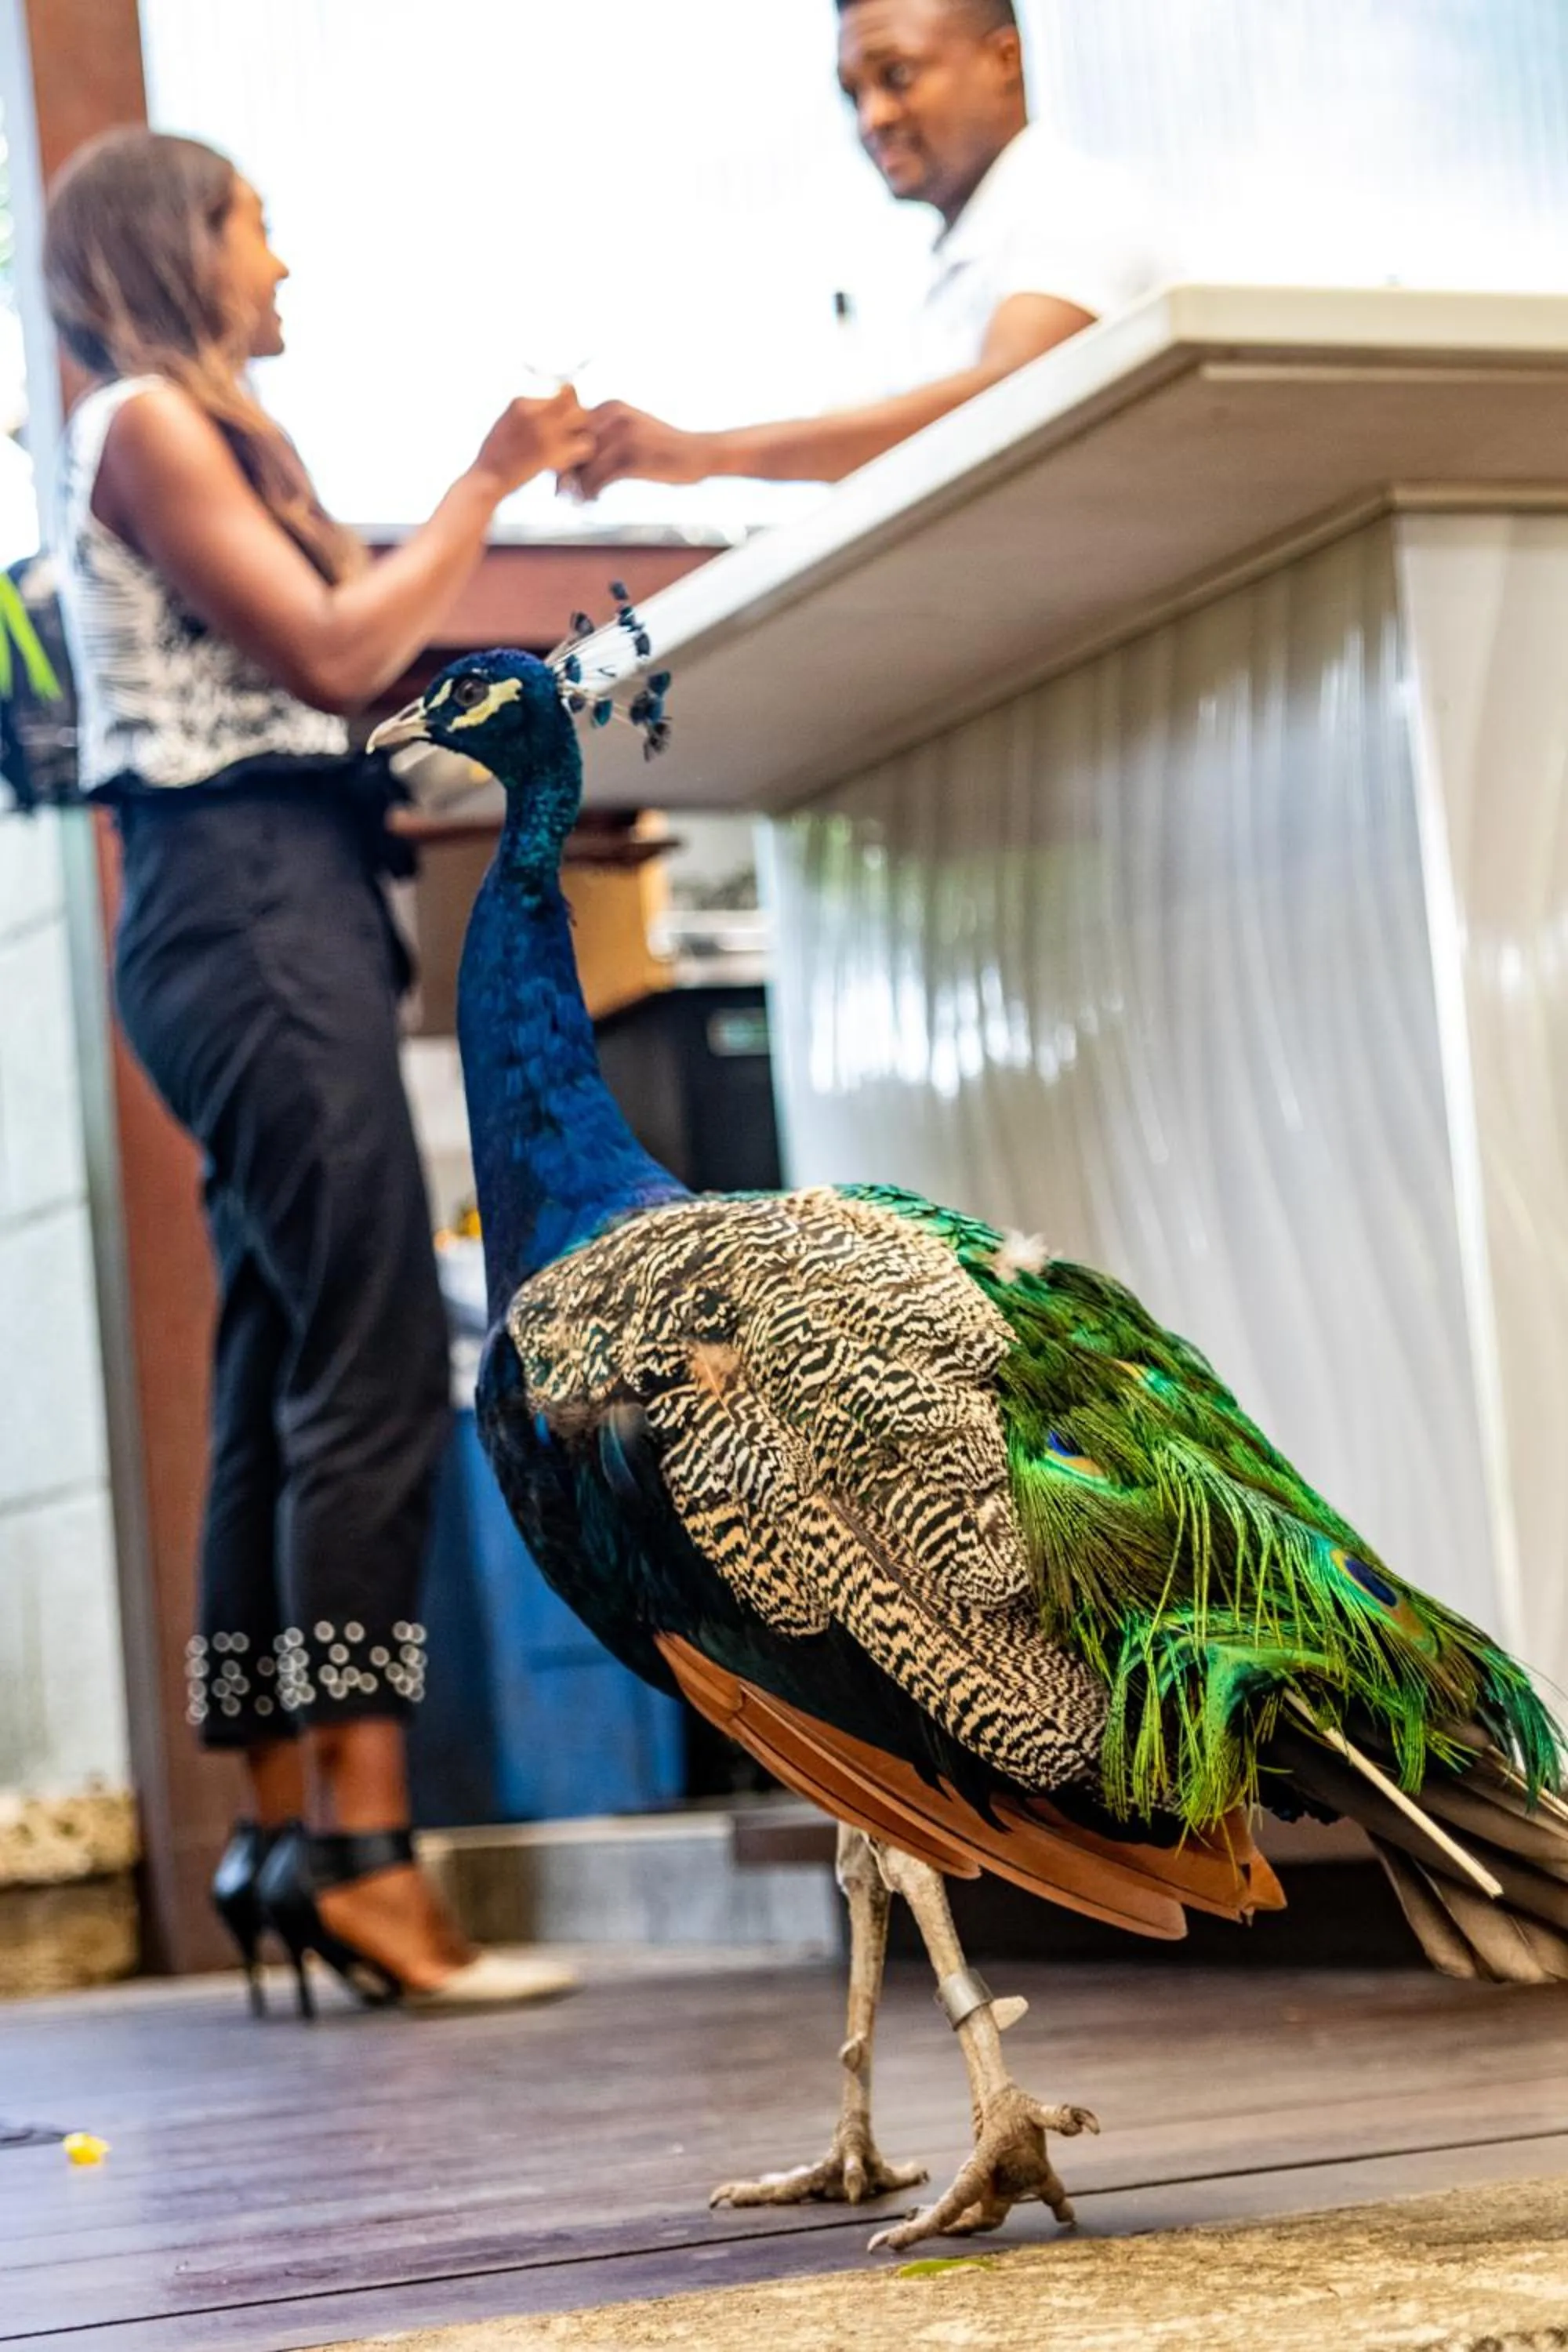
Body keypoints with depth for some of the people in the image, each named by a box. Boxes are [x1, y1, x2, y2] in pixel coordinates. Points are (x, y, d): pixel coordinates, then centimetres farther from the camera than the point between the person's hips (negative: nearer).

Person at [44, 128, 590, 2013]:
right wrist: (486, 478, -2)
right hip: (249, 896, -10)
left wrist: (506, 493, 18)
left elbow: (357, 653, 17)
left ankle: (284, 1835, 5)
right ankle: (362, 1842, -21)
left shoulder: (213, 433, 25)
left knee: (287, 1379, 5)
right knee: (376, 1367, -17)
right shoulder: (143, 420, -2)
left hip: (286, 907, 10)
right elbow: (333, 650, -10)